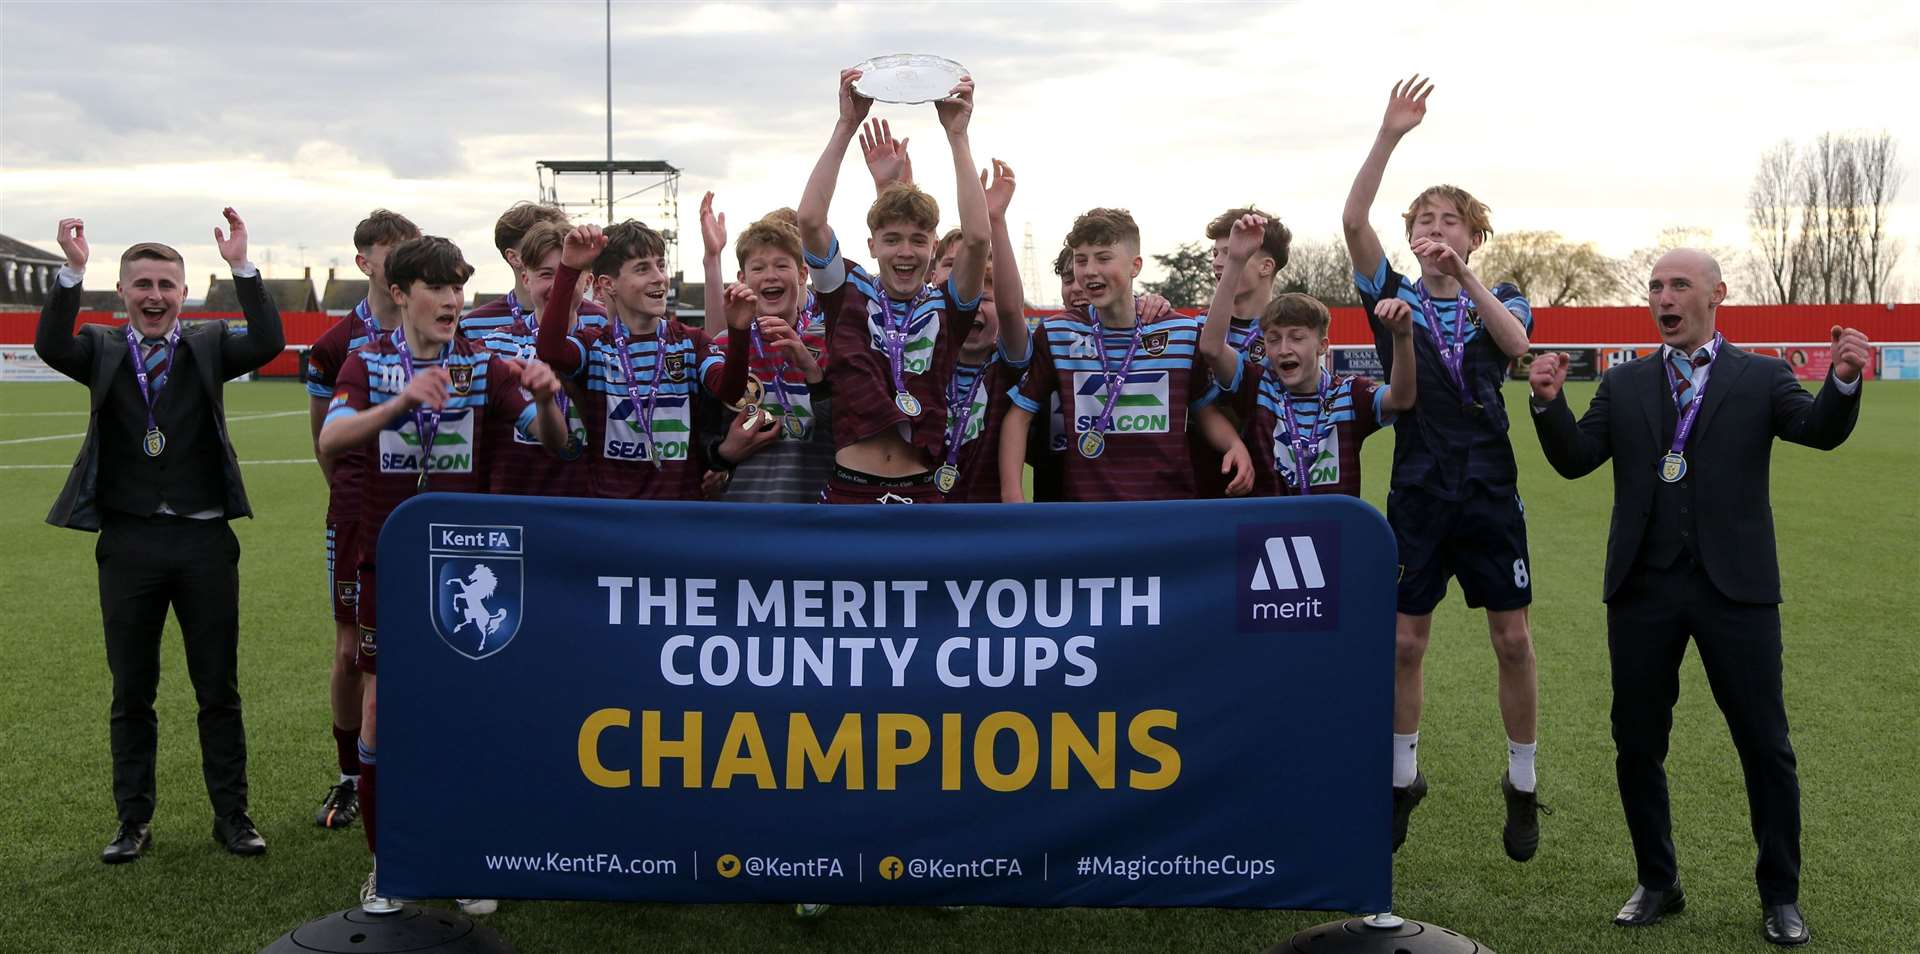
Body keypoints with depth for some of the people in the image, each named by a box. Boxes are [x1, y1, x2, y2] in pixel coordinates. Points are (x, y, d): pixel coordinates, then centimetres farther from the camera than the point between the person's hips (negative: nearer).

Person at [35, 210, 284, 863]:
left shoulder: (209, 345, 4)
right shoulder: (102, 350, 5)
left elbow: (267, 344, -14)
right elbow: (51, 347, -15)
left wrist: (242, 268, -22)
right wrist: (72, 271, -26)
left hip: (205, 540, 0)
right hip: (128, 541, 1)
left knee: (219, 690, 7)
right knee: (131, 692, 10)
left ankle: (231, 815, 18)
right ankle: (133, 821, 21)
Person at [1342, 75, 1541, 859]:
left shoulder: (1500, 298, 8)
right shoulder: (1393, 296, 5)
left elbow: (1515, 342, -17)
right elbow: (1352, 221, -10)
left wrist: (1463, 274, -27)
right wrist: (1389, 135, -17)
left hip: (1490, 492, 0)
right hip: (1416, 493, 0)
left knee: (1512, 641, 2)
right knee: (1404, 643, 3)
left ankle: (1522, 784, 18)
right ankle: (1402, 777, 20)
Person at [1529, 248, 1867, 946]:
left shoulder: (1761, 377, 5)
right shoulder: (1623, 385, 11)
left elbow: (1819, 431, -12)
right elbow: (1575, 459, 1)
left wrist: (1844, 381, -32)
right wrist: (1548, 402, -17)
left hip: (1733, 587, -2)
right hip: (1643, 587, 3)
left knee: (1765, 746, 3)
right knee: (1636, 744, 9)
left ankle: (1780, 895, 17)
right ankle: (1657, 883, 25)